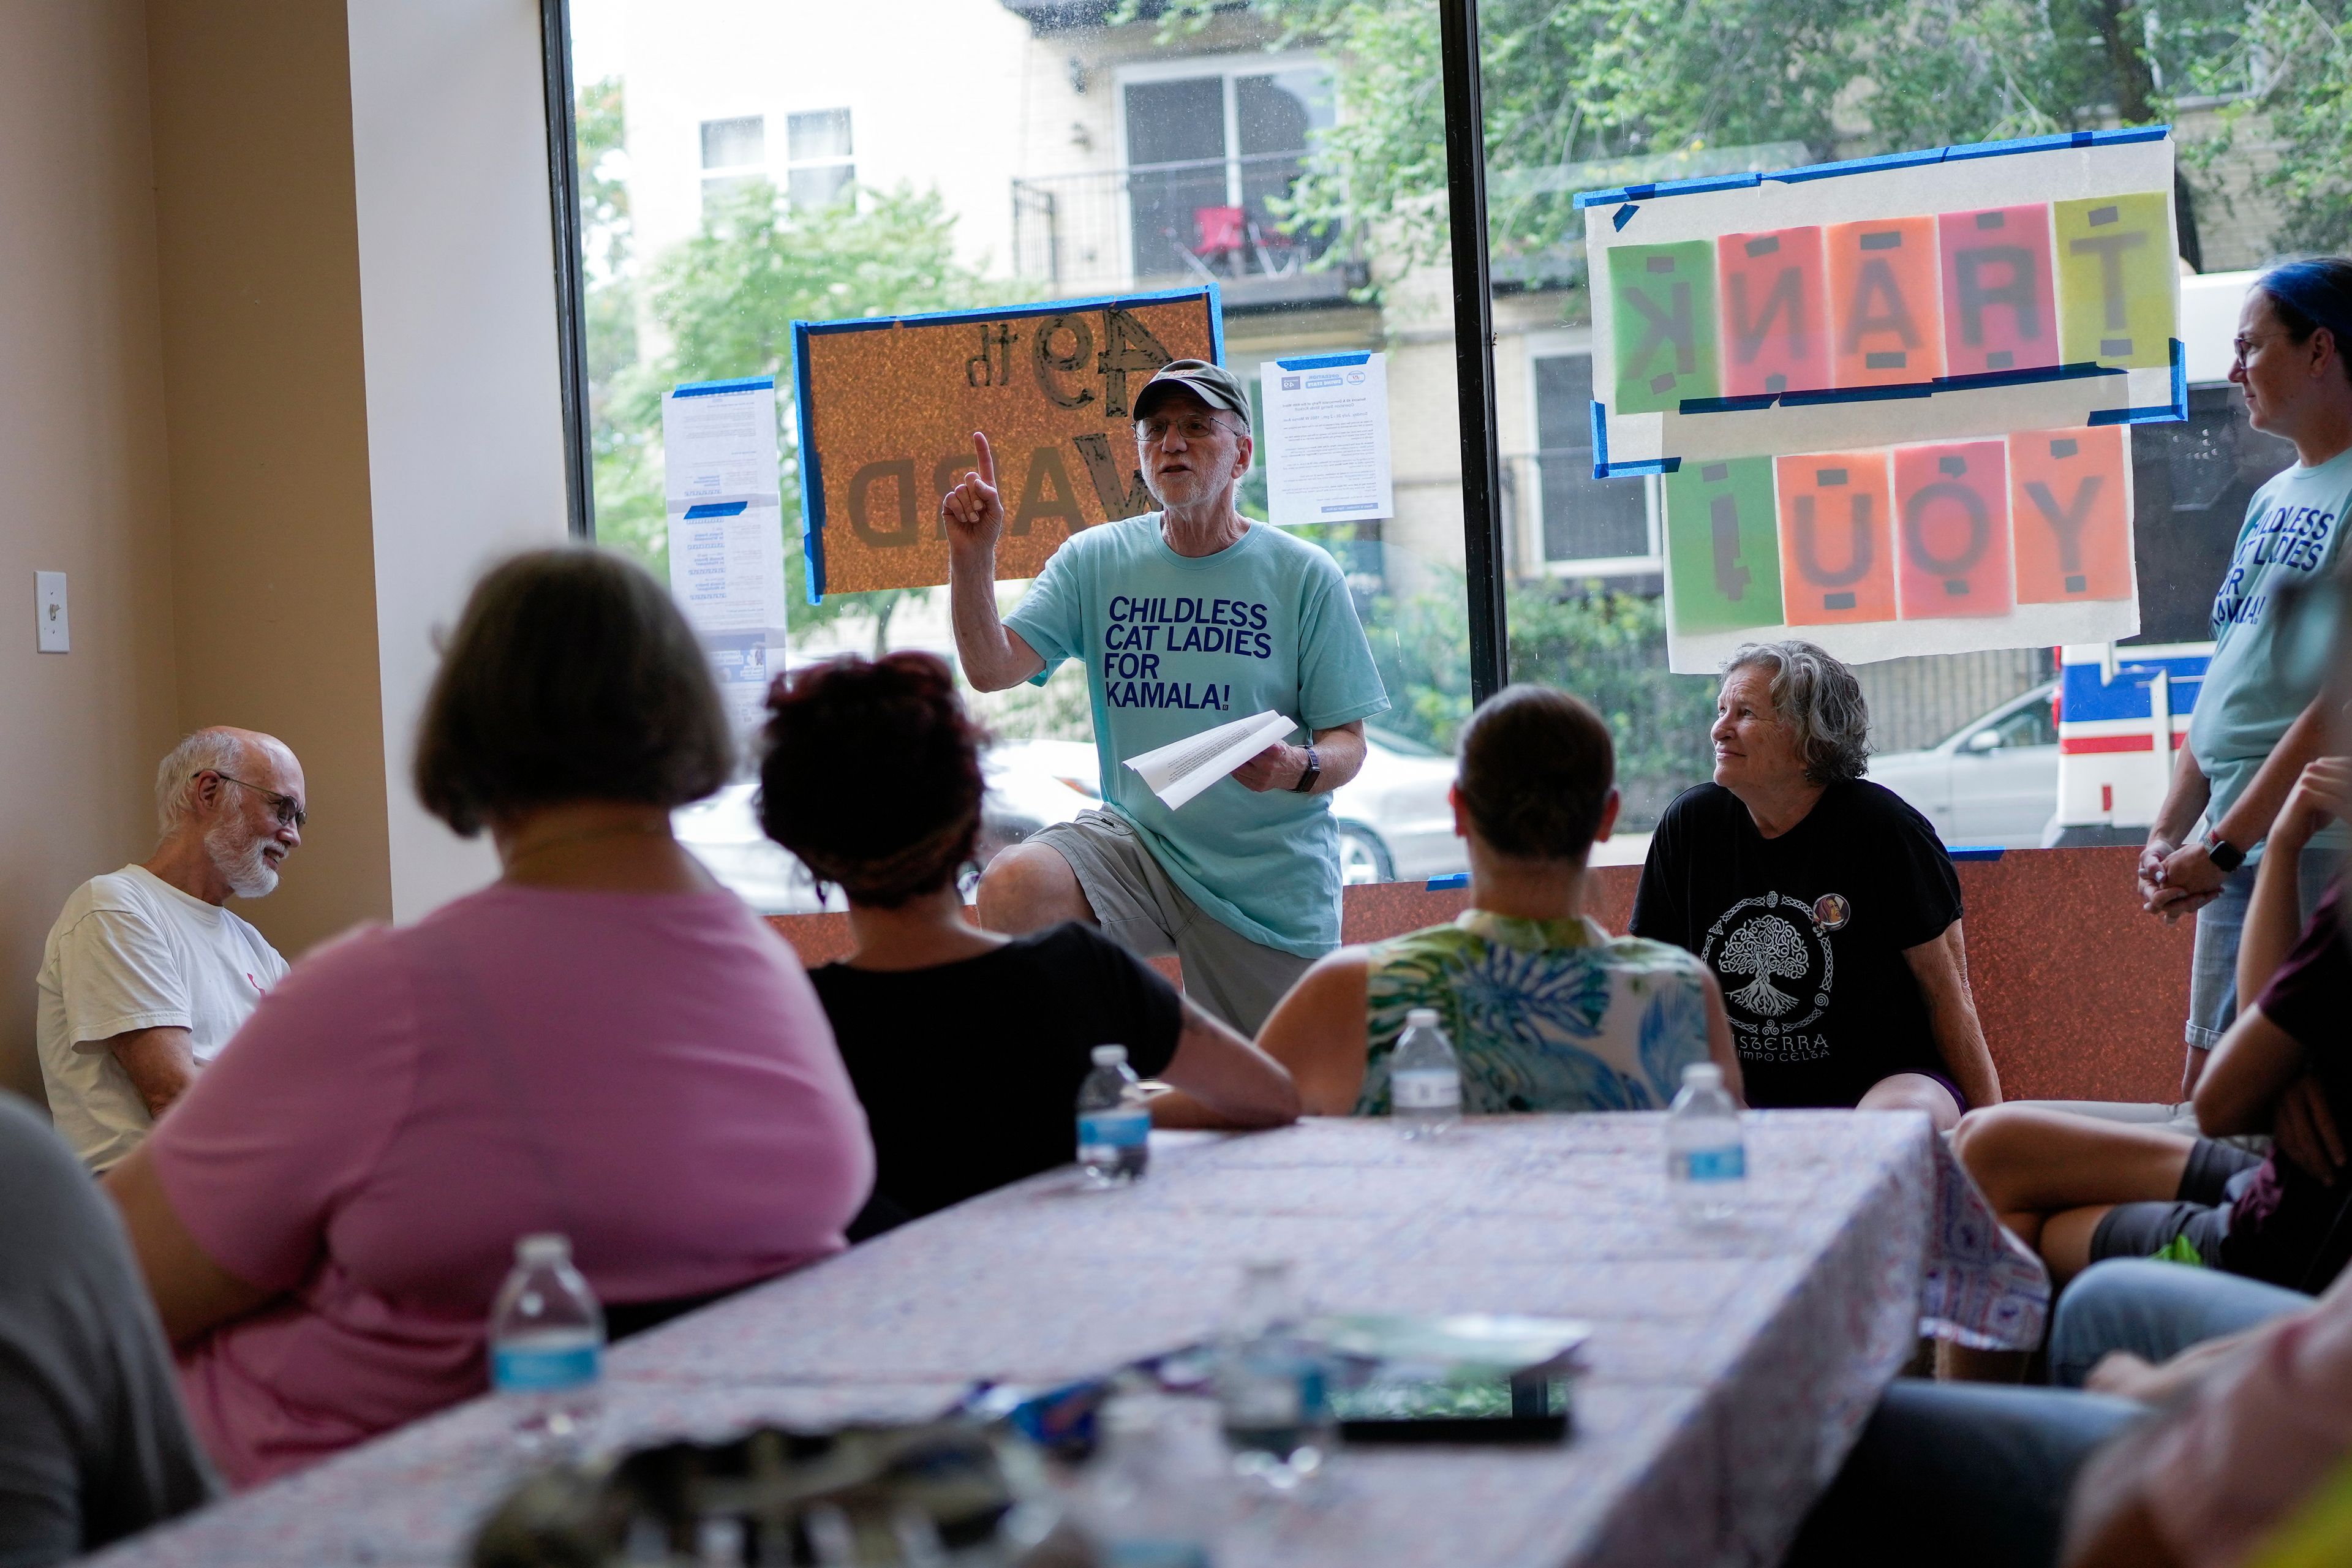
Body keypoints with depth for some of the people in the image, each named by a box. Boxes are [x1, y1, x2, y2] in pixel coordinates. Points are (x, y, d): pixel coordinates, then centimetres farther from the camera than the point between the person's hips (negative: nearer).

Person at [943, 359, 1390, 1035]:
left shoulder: (1304, 575, -3)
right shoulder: (1094, 561, 3)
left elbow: (1348, 744, -2)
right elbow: (991, 670, -8)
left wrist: (1298, 770, -25)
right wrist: (972, 557, -23)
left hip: (1271, 877, -1)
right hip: (1136, 841, 1)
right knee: (1013, 885, -28)